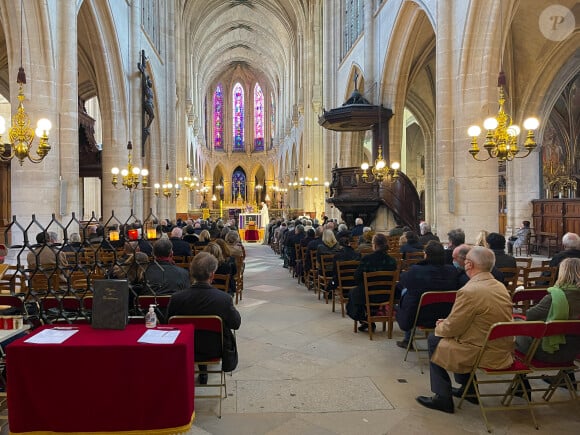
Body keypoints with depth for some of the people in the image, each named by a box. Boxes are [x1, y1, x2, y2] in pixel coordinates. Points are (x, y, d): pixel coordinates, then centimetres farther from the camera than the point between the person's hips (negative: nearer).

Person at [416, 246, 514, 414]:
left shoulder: (469, 291, -24)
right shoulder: (501, 287, 3)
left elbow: (452, 328, -15)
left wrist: (440, 327, 7)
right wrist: (448, 322, 15)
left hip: (484, 355, -8)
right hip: (503, 352, 8)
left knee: (434, 340, 8)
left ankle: (443, 398, 15)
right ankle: (468, 390, 35)